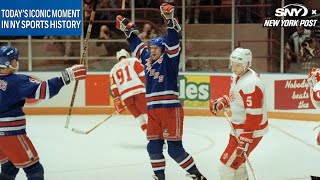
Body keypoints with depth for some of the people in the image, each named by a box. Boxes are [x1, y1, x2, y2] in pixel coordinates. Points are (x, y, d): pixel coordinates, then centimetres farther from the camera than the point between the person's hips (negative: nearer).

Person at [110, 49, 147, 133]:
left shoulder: (113, 69, 28)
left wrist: (118, 103, 15)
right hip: (138, 91, -3)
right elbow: (143, 74, 3)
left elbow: (114, 88, 17)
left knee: (139, 117, 12)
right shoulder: (133, 61, 18)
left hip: (125, 95, 3)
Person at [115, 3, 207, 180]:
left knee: (175, 148, -8)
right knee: (153, 147, 7)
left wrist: (170, 20, -28)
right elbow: (137, 45, 28)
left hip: (170, 109, -7)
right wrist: (128, 29, 28)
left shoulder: (169, 59, -3)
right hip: (152, 111, 7)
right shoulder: (147, 59, 14)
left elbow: (172, 43, -17)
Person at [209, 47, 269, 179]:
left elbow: (254, 117, -28)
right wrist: (221, 103, 5)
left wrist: (245, 141, -28)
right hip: (238, 127, 10)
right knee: (236, 161, 25)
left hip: (251, 130, -10)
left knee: (227, 164, -9)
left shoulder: (251, 84, -27)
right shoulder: (237, 76, 2)